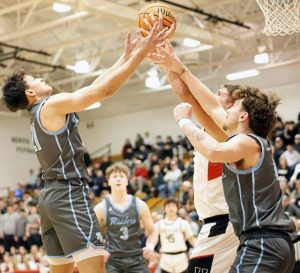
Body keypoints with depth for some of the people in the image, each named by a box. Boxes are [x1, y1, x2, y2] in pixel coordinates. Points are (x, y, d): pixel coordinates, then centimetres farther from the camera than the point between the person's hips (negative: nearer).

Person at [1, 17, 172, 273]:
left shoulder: (39, 115, 21)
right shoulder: (53, 105, -7)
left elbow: (95, 86, 21)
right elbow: (104, 89, -13)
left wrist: (126, 56, 20)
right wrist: (142, 52, -11)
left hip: (50, 197, 10)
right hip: (68, 194, -10)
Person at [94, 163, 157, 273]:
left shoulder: (139, 205, 1)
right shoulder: (101, 208, -4)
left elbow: (152, 231, 10)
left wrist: (150, 246, -9)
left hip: (136, 258, 2)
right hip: (113, 259, -2)